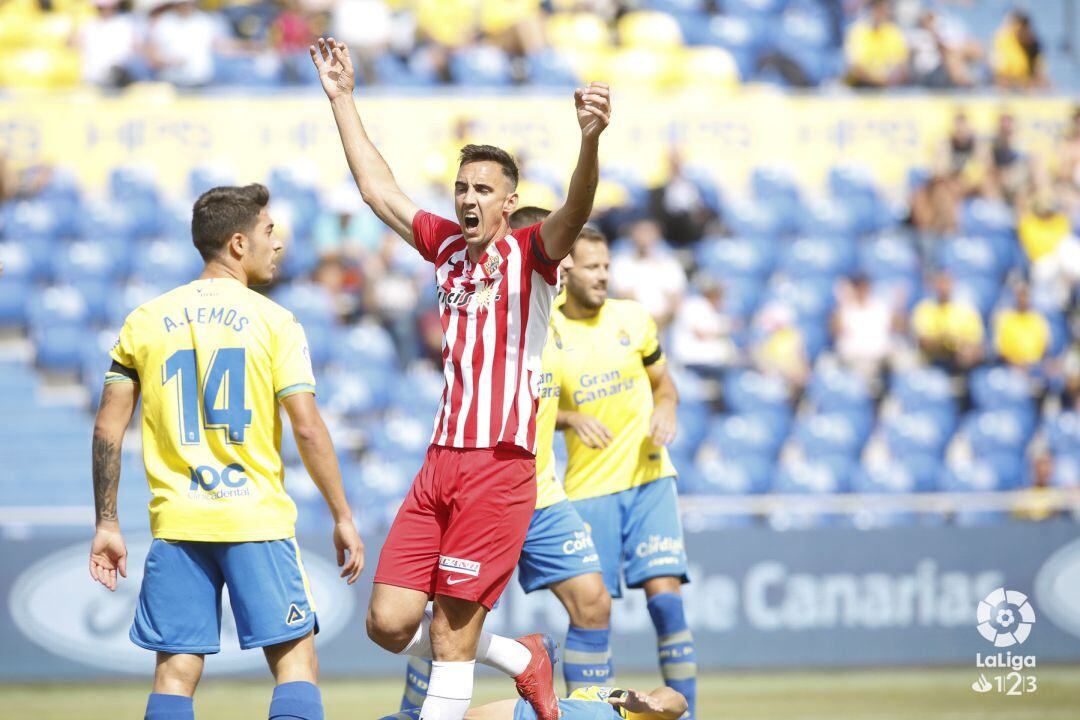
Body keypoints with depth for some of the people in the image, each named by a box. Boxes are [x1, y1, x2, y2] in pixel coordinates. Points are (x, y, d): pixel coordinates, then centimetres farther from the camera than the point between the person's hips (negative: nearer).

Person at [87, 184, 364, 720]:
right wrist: (343, 519, 1)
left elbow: (107, 429, 6)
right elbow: (308, 430, -7)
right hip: (259, 518, -3)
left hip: (175, 524, 3)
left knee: (174, 675, 4)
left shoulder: (145, 322, 7)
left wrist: (106, 524, 12)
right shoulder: (273, 321, -3)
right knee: (295, 661, 2)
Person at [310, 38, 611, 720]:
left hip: (501, 465, -6)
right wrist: (344, 99, 28)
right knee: (389, 623, 3)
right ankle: (523, 659, 26)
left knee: (451, 636, -6)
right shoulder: (447, 244, 16)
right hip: (441, 461, 7)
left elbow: (576, 211, -22)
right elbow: (379, 189, 27)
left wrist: (591, 140, -42)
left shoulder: (529, 252, -2)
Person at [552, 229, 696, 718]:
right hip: (588, 488, -1)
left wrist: (665, 409, -6)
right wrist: (571, 418, -14)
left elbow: (664, 383, 16)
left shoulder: (632, 318, 4)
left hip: (649, 477, 1)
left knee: (665, 595, -12)